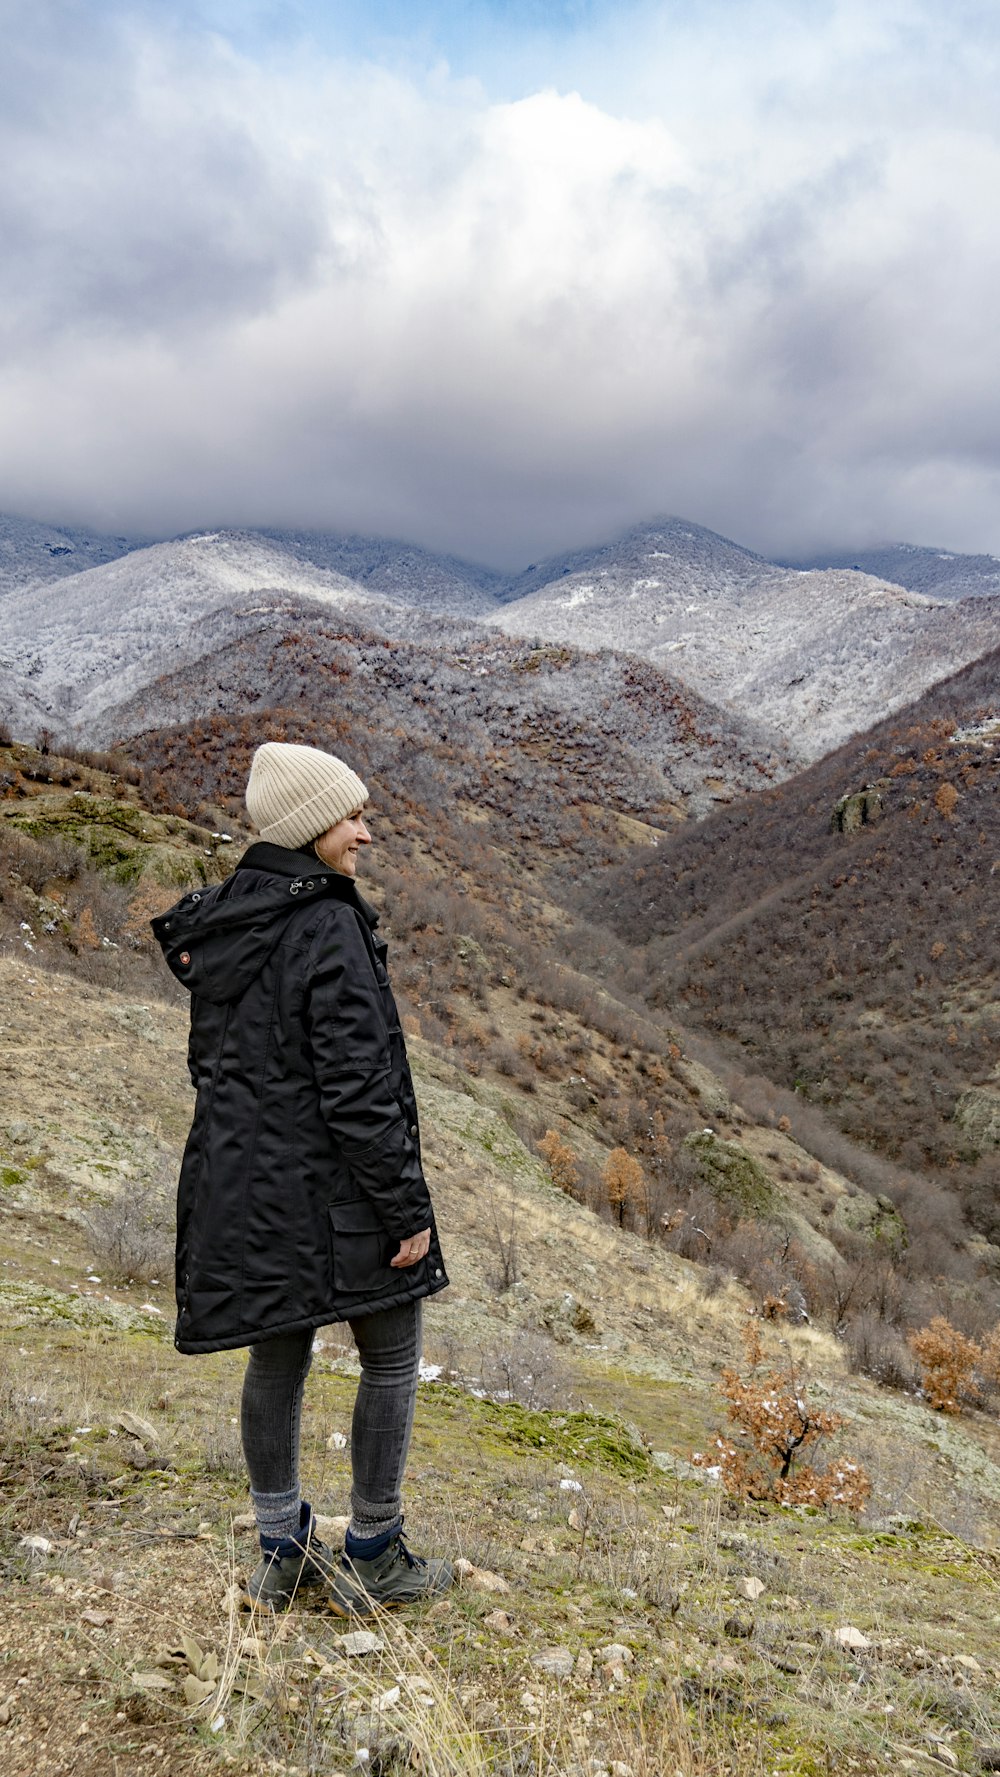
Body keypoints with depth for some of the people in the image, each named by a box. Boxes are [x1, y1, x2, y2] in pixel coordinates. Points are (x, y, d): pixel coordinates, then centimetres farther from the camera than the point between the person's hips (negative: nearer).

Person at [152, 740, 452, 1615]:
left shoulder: (216, 927, 7)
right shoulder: (328, 928, -20)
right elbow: (356, 1089, -22)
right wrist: (407, 1208, -16)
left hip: (241, 1178, 8)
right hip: (333, 1183, -8)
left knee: (277, 1356, 17)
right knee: (392, 1355, 10)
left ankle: (282, 1554, 29)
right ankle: (376, 1557, 21)